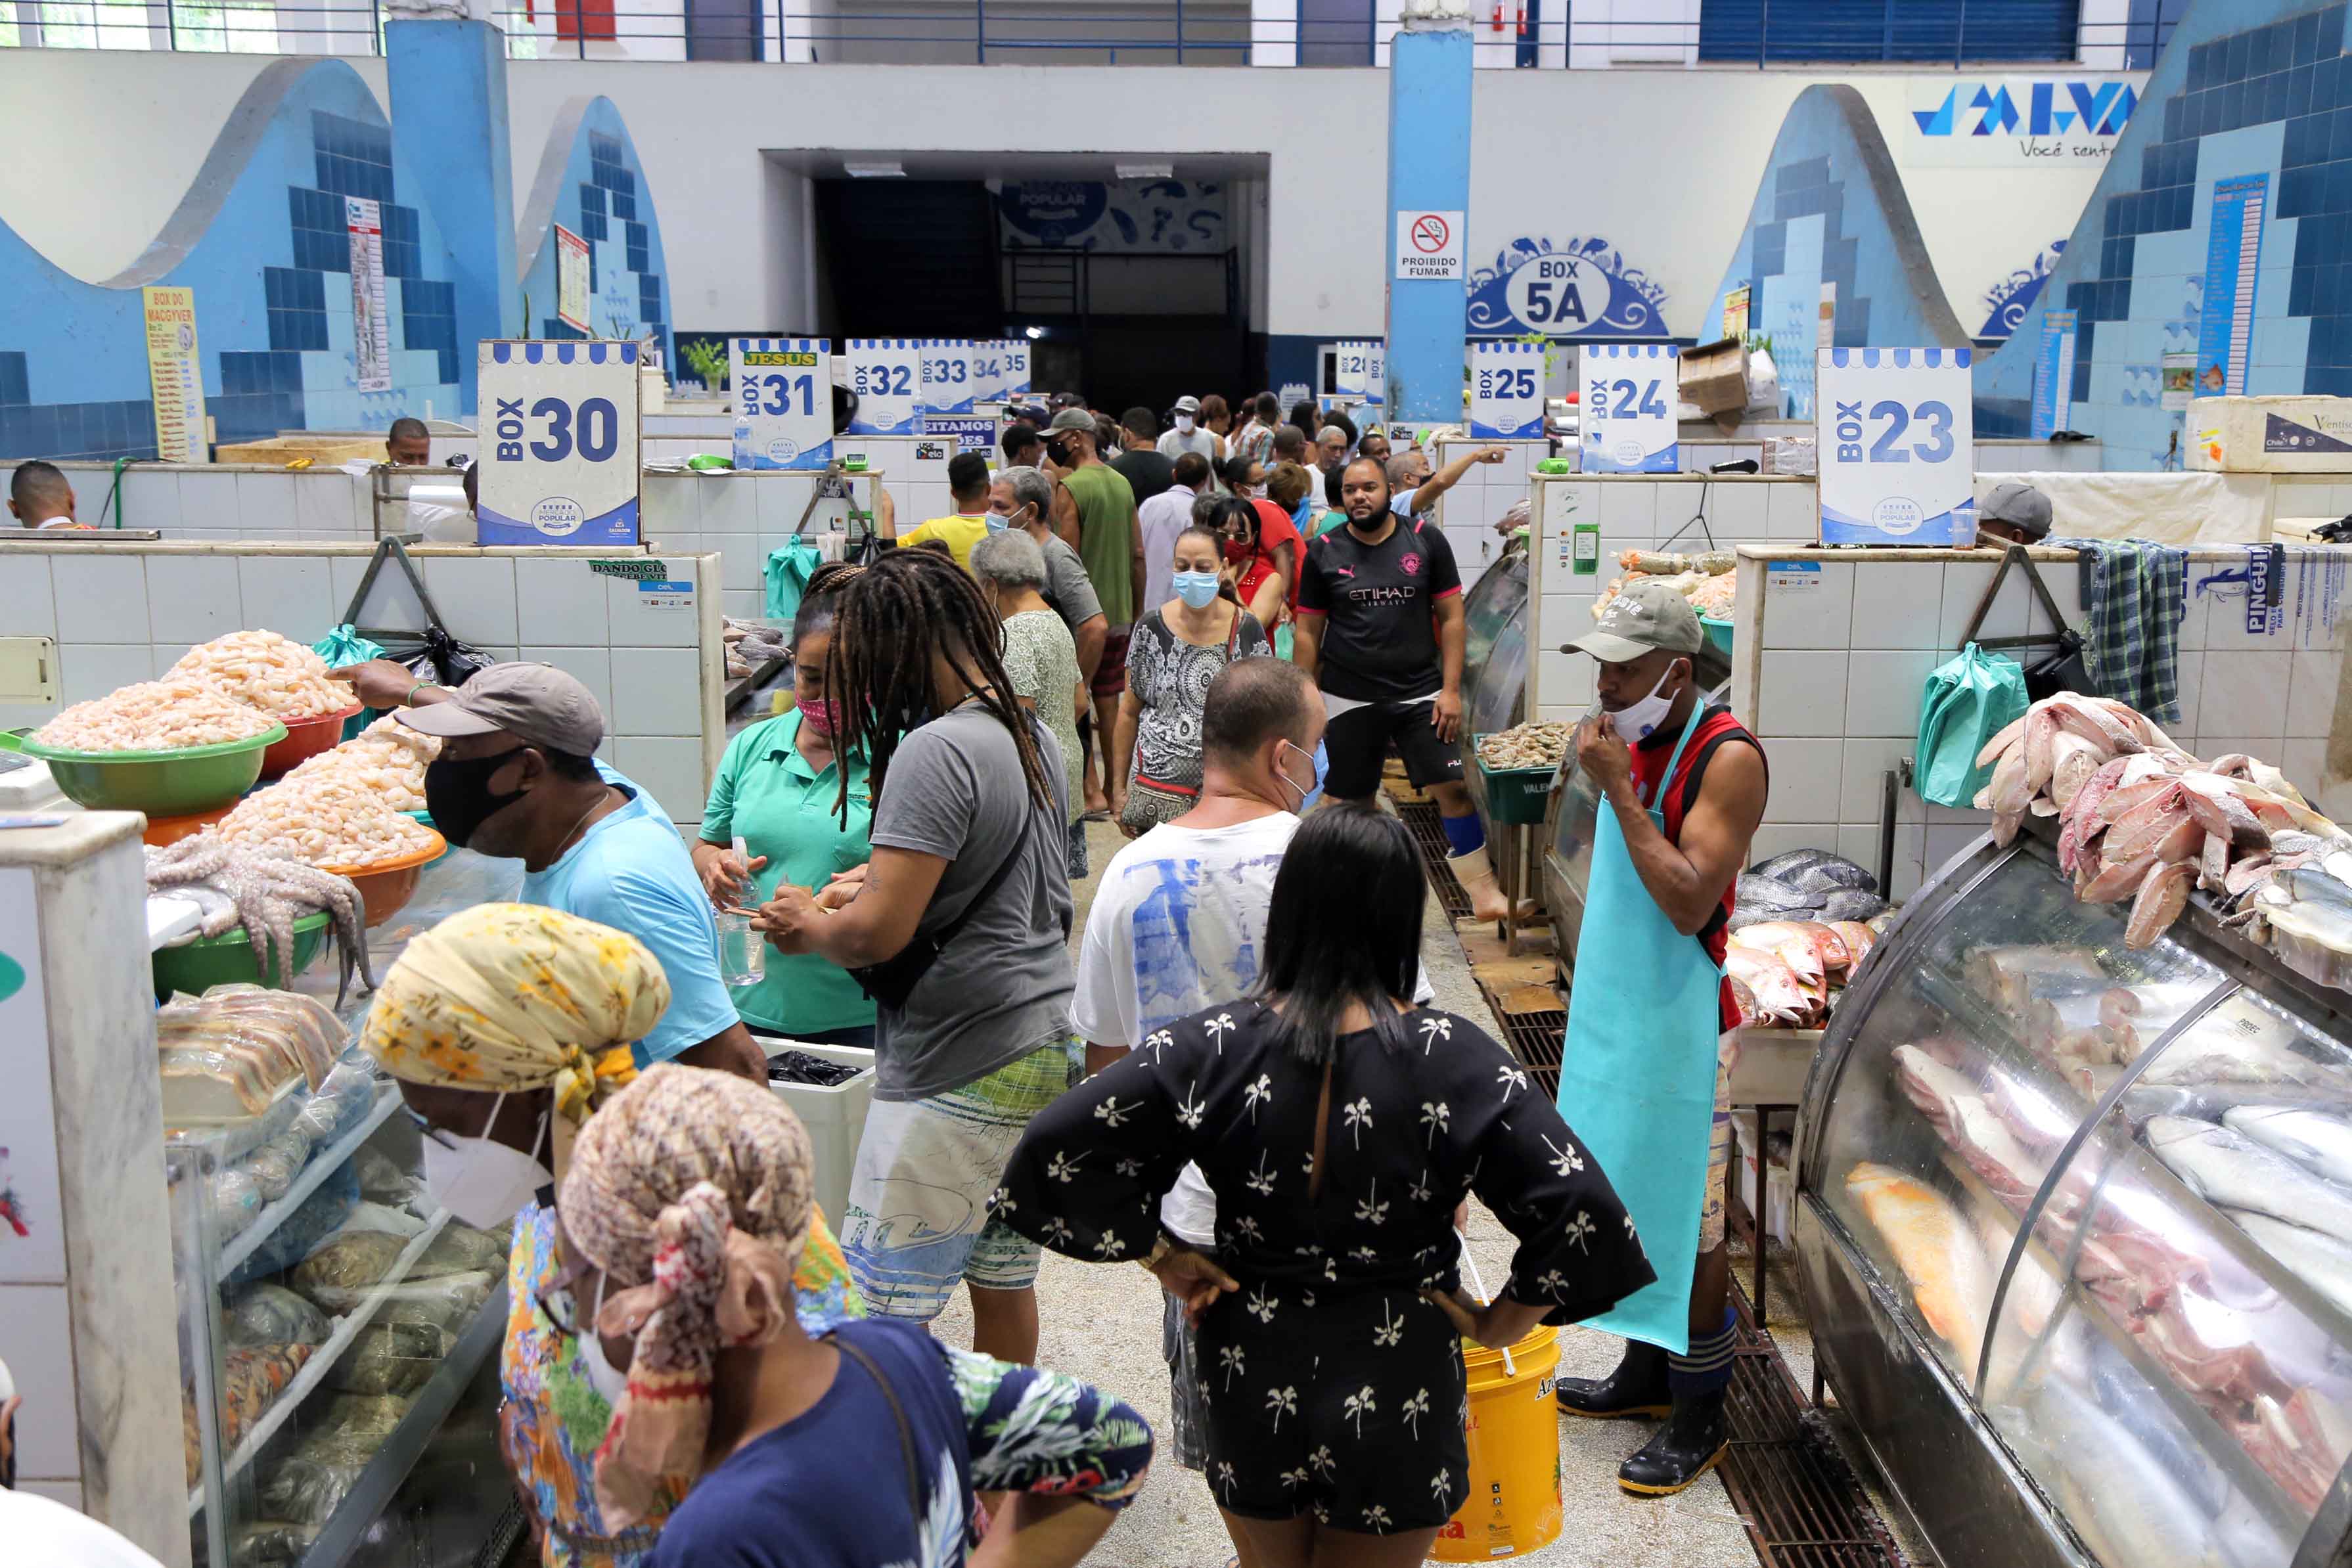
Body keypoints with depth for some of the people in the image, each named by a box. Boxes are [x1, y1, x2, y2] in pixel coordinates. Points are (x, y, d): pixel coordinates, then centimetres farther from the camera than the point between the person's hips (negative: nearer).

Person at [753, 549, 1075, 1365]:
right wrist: (891, 877, 15)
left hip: (961, 1071, -9)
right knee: (1003, 1277, 19)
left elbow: (879, 934, -21)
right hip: (1040, 1048, 9)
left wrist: (808, 925, -1)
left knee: (880, 1308, -1)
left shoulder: (935, 751, -19)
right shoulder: (1034, 735, 10)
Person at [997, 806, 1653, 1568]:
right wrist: (1503, 1321, -7)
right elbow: (1579, 1209, -22)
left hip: (1251, 1388, 1)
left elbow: (1056, 1146, -18)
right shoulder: (1455, 1057, -18)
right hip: (1399, 1396, -1)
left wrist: (1158, 1254, -5)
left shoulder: (1212, 1047, -15)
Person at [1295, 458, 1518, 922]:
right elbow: (1308, 632, 5)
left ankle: (1483, 893, 4)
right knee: (1349, 801, 7)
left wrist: (1451, 689, -5)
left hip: (1420, 693, 0)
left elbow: (1451, 617, 2)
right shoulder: (1323, 552, 1)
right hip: (1348, 699, 0)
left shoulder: (1426, 540, 0)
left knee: (1454, 788, -7)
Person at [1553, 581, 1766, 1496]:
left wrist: (1618, 789, -25)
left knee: (1688, 1221, 1)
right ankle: (1647, 1372, 33)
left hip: (1682, 1018, -8)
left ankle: (1699, 1417, 15)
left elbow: (1689, 902, -27)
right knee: (1632, 1199, 18)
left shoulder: (1726, 758, -19)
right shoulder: (1634, 743, 7)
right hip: (1618, 1007, 8)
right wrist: (1595, 993, 17)